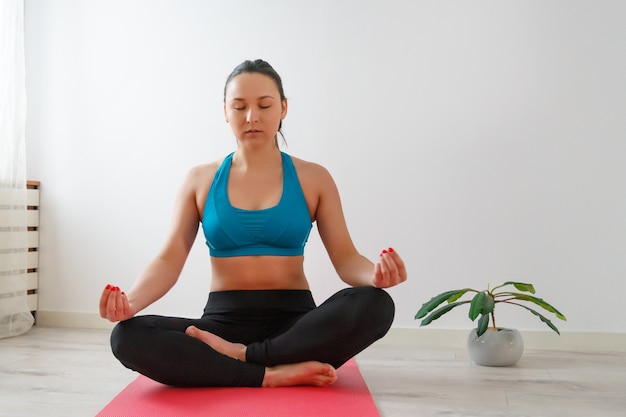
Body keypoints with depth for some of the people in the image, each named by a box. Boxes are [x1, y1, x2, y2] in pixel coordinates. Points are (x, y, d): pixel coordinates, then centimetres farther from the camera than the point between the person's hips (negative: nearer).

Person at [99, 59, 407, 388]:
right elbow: (169, 260, 0)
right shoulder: (200, 180, 7)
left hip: (296, 323, 0)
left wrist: (375, 274, -24)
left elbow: (345, 258, 0)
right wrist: (131, 301, -21)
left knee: (374, 305, -31)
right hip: (224, 321, 1)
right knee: (127, 337, -27)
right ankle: (276, 372, -28)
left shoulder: (313, 178, 5)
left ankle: (242, 355, -22)